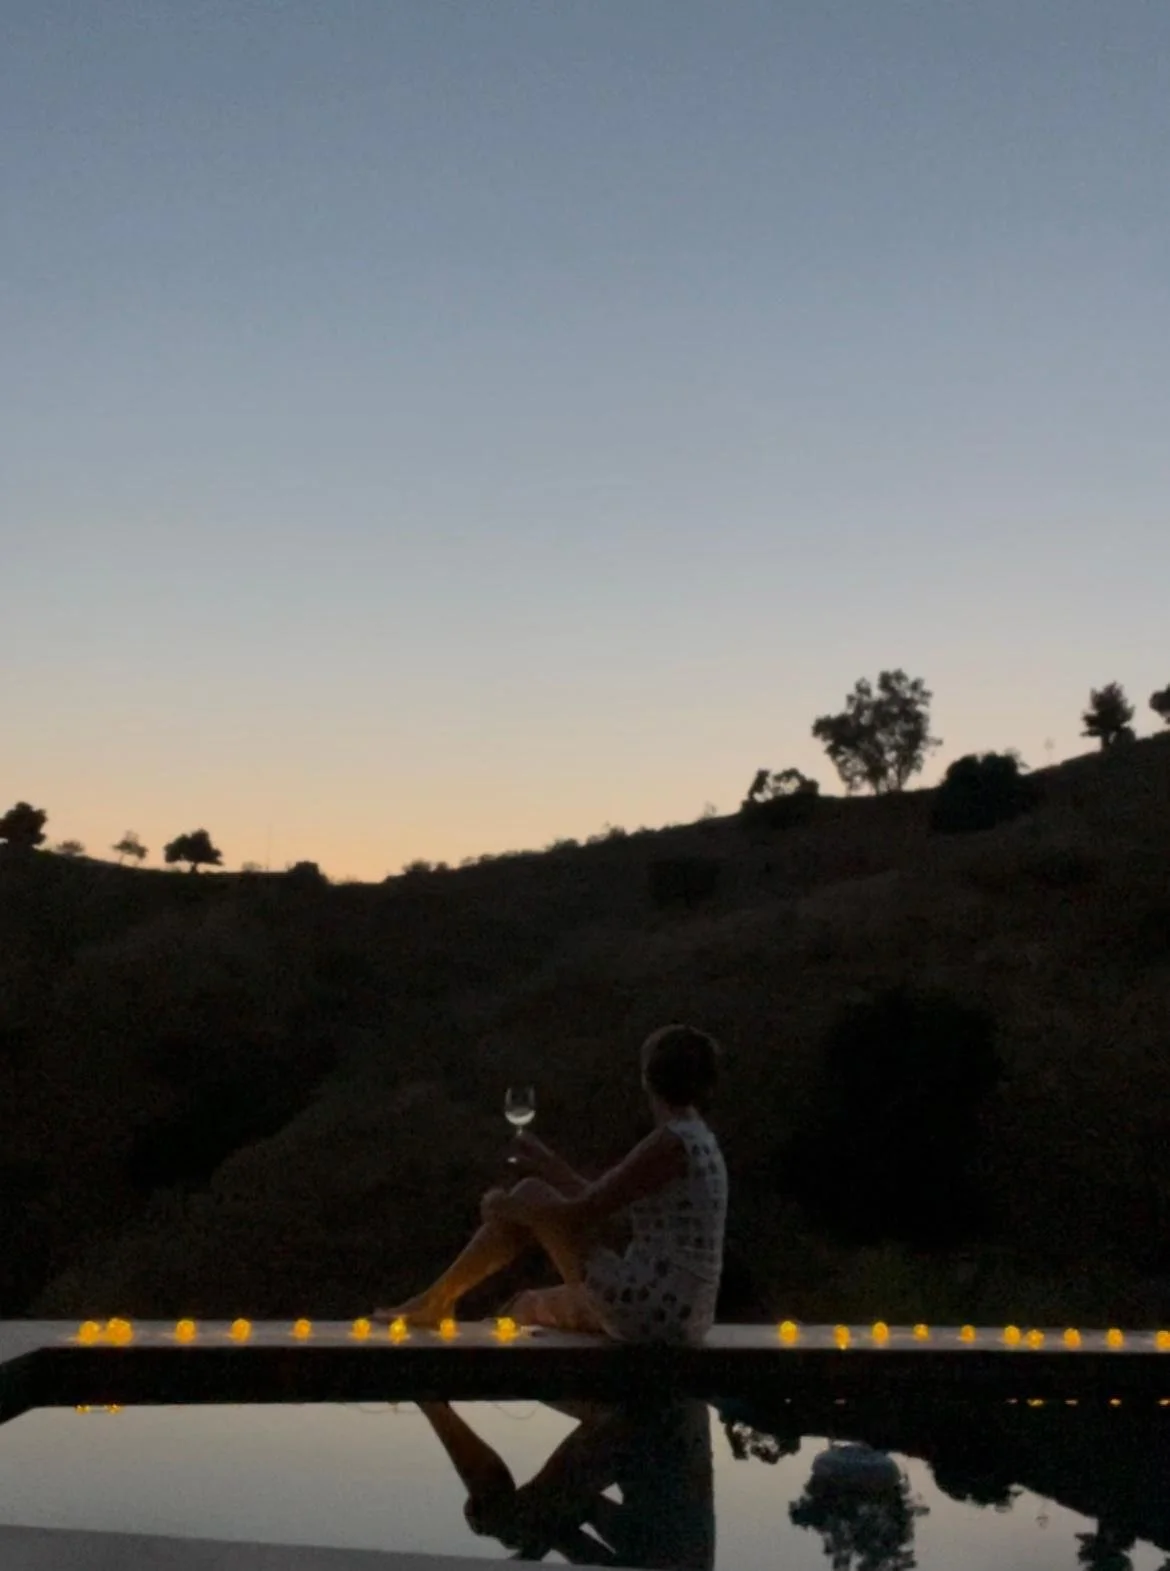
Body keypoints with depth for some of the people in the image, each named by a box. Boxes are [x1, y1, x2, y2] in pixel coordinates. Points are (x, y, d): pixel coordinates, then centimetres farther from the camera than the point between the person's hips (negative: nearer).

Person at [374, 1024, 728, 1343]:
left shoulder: (671, 1143, -14)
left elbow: (585, 1212, -16)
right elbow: (601, 1202, 21)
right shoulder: (693, 1141, 15)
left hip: (651, 1313, -9)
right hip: (680, 1315, 9)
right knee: (529, 1306, 25)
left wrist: (506, 1205, -3)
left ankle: (438, 1300, 13)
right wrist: (548, 1163, 26)